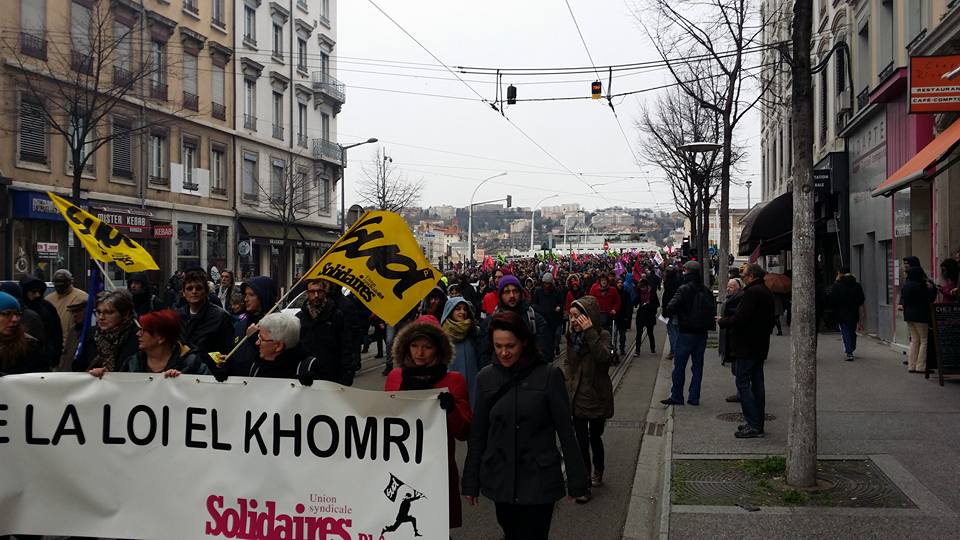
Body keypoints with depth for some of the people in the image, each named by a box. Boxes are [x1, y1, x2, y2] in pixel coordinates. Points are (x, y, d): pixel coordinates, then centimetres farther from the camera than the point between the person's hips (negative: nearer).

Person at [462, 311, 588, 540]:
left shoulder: (549, 375, -9)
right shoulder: (486, 377, 0)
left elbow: (565, 431, -5)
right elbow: (477, 434, 6)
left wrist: (576, 480, -4)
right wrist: (471, 482, 7)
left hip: (539, 480, -3)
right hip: (500, 479, 3)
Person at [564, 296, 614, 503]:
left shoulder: (602, 336, -11)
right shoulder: (572, 336, 2)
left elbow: (603, 357, -32)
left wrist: (590, 333, -33)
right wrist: (568, 382, 1)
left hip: (597, 396, -3)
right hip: (578, 397, 3)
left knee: (595, 437, 13)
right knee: (582, 441, -1)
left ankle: (598, 470, 40)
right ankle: (585, 484, 6)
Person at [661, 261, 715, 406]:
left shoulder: (685, 289, -13)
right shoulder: (706, 291, 5)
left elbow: (671, 307, -21)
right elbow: (713, 311, 10)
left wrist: (666, 312, -1)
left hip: (686, 333, -6)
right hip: (702, 333, 6)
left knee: (679, 365, 3)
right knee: (698, 365, 10)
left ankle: (676, 396, 8)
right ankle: (694, 397, 13)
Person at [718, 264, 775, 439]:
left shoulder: (752, 293, -18)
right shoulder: (767, 293, 14)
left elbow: (739, 319, -22)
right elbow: (770, 320, 20)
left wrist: (722, 322, -6)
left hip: (747, 346, -10)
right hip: (760, 346, 10)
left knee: (743, 383, -7)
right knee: (757, 383, 13)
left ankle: (753, 425, -10)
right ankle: (758, 423, 17)